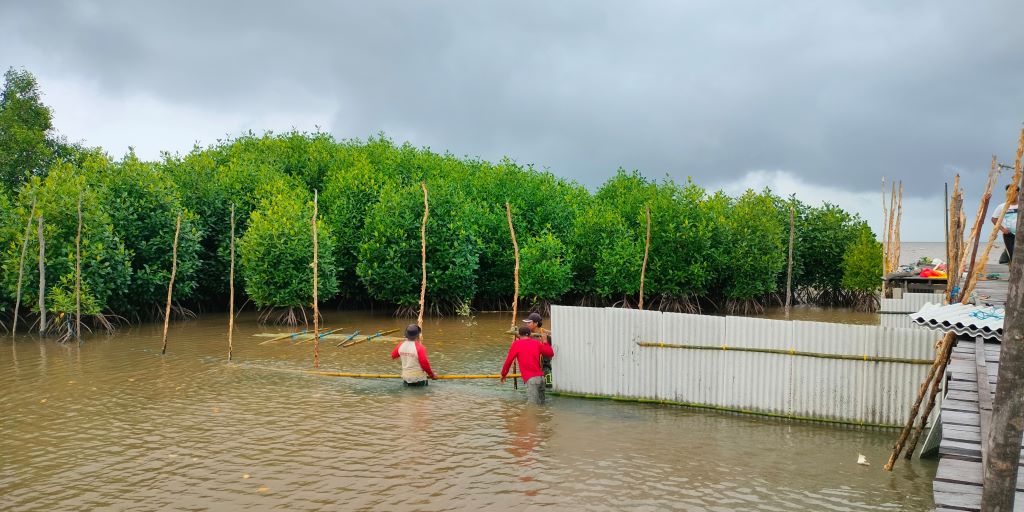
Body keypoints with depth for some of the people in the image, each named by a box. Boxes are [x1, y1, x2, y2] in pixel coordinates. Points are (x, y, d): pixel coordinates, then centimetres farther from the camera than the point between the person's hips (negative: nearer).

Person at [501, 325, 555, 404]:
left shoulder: (516, 344, 4)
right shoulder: (537, 343, 15)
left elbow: (508, 361, 8)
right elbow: (551, 353, 18)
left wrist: (503, 374, 23)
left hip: (531, 379, -5)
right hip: (541, 377, 5)